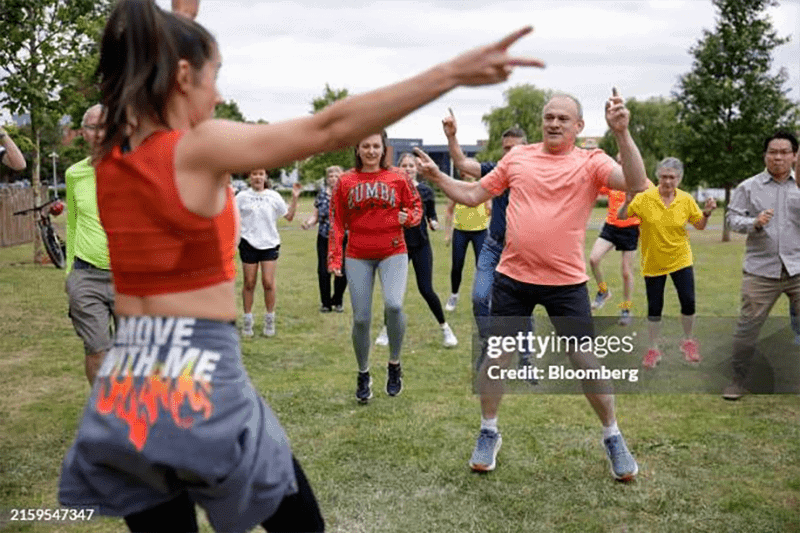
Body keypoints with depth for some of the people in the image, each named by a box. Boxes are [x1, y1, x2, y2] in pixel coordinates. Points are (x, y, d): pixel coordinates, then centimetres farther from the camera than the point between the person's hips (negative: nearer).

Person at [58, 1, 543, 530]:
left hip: (125, 383, 7)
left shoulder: (110, 158, 6)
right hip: (200, 379, -6)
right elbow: (330, 128, -19)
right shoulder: (198, 149, -13)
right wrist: (452, 72, -19)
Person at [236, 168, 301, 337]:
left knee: (268, 282, -4)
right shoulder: (242, 197, 5)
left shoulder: (273, 196, 6)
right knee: (249, 283, 5)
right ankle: (247, 320, 17)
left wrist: (295, 198, 0)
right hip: (249, 244, 0)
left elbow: (289, 216, 8)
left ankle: (269, 319, 12)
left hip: (270, 244, 0)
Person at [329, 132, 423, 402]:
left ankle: (394, 364, 0)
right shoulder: (345, 182, 4)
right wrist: (334, 258, -2)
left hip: (393, 252, -1)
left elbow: (416, 206, 12)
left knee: (393, 305, -25)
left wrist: (408, 217, -12)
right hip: (358, 257, 1)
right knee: (361, 318, 2)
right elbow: (337, 223, 4)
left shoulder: (398, 179, 3)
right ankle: (363, 375, 24)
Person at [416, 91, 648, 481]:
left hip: (567, 282, -2)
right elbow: (472, 195, 13)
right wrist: (436, 176, 2)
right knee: (496, 355, 6)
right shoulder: (517, 157, 6)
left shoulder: (590, 162, -3)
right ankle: (488, 434, 27)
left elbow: (636, 183, -21)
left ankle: (613, 438, 25)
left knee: (585, 360, 3)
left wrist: (621, 133, -29)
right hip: (513, 277, 2)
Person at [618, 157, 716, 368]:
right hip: (653, 262, -1)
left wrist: (707, 213, -12)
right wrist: (627, 201, -26)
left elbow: (699, 225, 7)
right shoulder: (645, 197, -11)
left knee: (688, 302, -3)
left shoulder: (686, 200, -4)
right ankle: (653, 349, 22)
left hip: (680, 259, 1)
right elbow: (621, 217, -8)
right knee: (654, 307, 6)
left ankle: (688, 341, 23)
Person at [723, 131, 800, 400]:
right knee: (747, 326, 0)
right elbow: (733, 218, 5)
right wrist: (754, 223, -14)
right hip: (761, 270, 0)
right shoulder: (748, 187, 7)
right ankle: (739, 380, 14)